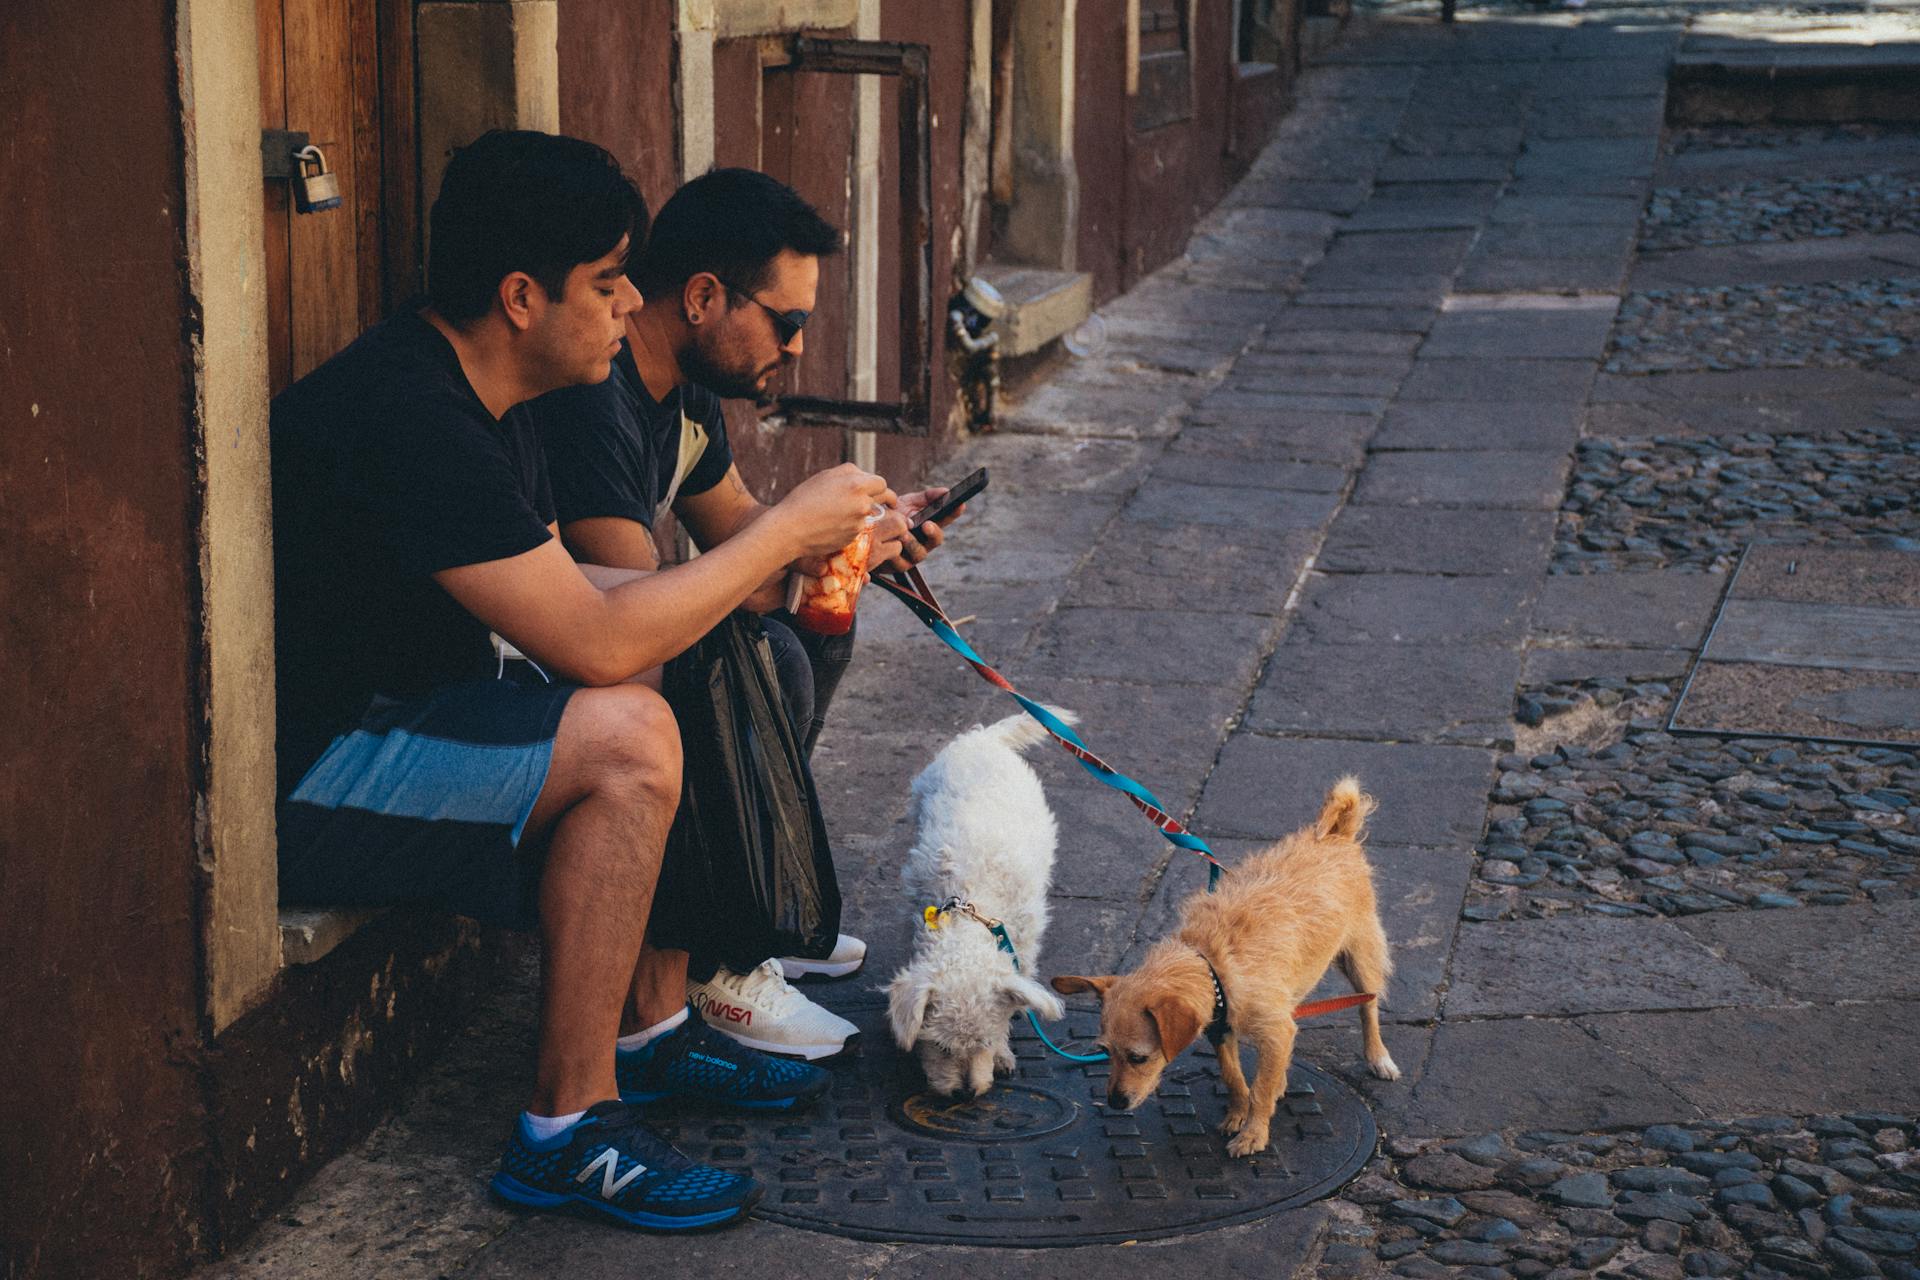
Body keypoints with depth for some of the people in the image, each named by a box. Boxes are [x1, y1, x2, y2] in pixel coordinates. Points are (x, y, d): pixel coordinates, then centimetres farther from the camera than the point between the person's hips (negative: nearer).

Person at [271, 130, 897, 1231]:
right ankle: (569, 1129, -15)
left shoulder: (471, 397, 8)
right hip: (292, 787, -11)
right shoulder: (410, 420, -25)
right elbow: (595, 641, -27)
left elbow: (569, 597, 12)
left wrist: (777, 568, 1)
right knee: (627, 736, -25)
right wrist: (784, 532, -16)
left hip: (385, 720, 11)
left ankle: (650, 1029, 17)